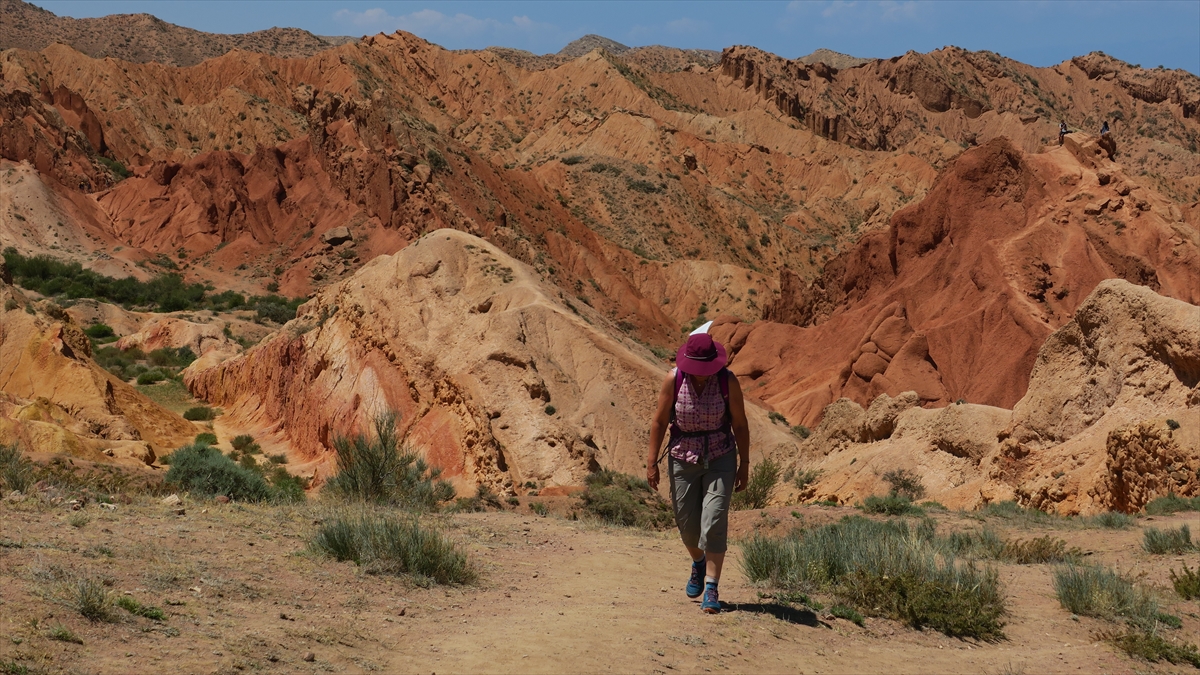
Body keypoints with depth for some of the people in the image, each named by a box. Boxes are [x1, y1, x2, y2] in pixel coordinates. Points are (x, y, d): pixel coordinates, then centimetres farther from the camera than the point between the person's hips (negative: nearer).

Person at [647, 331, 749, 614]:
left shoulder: (728, 381, -15)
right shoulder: (674, 379, -14)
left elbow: (740, 424, -5)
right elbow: (659, 421, -5)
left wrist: (744, 465, -2)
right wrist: (652, 462, -5)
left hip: (720, 458, -1)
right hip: (683, 458, 2)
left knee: (714, 521, -14)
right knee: (687, 523, 8)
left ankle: (711, 590, -12)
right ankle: (698, 563, 41)